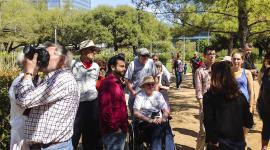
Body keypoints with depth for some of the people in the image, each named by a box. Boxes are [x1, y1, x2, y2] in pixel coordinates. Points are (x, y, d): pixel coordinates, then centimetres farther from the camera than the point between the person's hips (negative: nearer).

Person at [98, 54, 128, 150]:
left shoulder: (119, 82, 12)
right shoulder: (107, 83, -18)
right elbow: (105, 108, -24)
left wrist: (125, 120, 14)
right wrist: (114, 127, -18)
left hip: (120, 128, 9)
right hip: (113, 131, -9)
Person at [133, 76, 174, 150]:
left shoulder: (158, 94, 14)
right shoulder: (140, 96, 3)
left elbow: (166, 110, 8)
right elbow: (136, 113, -8)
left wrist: (163, 118, -15)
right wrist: (149, 120, -20)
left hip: (158, 121, 3)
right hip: (145, 122, -3)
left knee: (166, 125, -30)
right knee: (159, 126, -33)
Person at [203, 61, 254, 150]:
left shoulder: (209, 96, -14)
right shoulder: (240, 95, -5)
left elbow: (208, 122, -19)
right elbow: (249, 123, -1)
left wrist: (213, 141, -8)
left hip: (219, 143, -3)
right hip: (238, 142, 3)